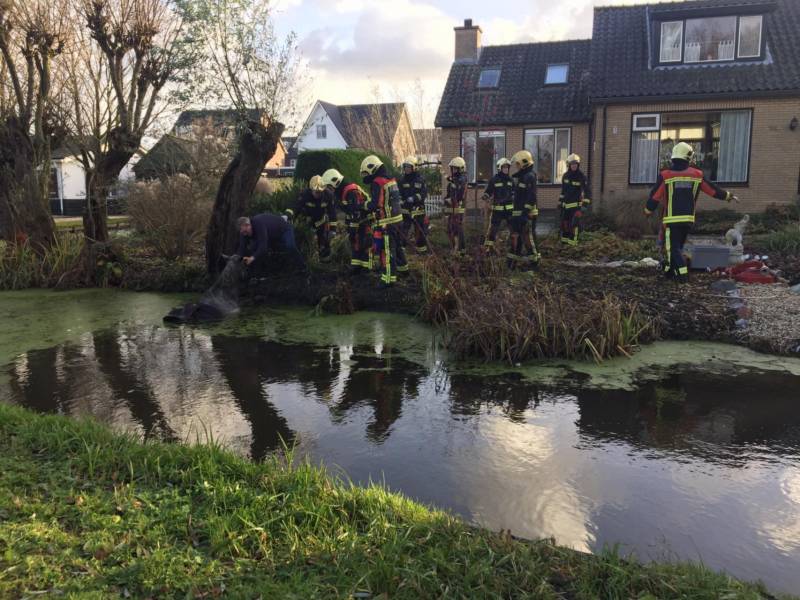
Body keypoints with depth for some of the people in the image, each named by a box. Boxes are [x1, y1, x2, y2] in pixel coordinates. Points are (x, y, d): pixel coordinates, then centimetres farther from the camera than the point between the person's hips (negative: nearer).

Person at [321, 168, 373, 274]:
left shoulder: (351, 191, -27)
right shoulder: (341, 191, 6)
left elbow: (356, 211, -30)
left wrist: (353, 227, -27)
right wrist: (348, 224, 20)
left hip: (365, 219, -10)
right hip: (356, 220, 10)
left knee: (365, 243, -7)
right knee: (354, 242, 9)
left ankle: (366, 267, -1)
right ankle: (356, 265, 15)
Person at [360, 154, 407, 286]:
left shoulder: (377, 183, -17)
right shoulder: (391, 179, 12)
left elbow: (375, 204, -21)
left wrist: (365, 205, -3)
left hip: (386, 222, -9)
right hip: (397, 218, 9)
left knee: (386, 250, -4)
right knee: (397, 245, 24)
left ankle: (389, 277, -2)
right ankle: (403, 267, 39)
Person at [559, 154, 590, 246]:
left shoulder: (581, 176, -8)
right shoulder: (565, 176, 7)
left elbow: (586, 190, -6)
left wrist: (585, 203, -12)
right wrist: (560, 202, 17)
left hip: (576, 204, -5)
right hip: (566, 203, 5)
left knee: (574, 223, -9)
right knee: (564, 221, 8)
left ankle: (572, 241, -4)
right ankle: (564, 239, 21)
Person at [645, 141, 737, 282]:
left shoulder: (665, 175, -7)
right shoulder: (697, 174, 2)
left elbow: (655, 196, -4)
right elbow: (713, 189, 11)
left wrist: (648, 211, 11)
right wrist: (729, 196, 26)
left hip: (671, 219, -4)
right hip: (688, 219, 4)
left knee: (673, 247, -2)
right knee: (678, 246, 18)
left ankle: (682, 273, -16)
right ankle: (670, 270, 25)